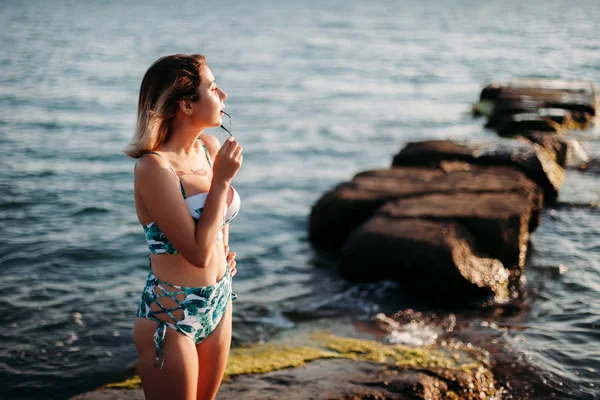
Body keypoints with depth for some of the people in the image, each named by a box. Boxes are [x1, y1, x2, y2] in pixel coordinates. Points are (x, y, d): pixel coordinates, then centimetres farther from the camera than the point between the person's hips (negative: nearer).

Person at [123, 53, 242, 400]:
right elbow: (198, 253, -25)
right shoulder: (153, 167, -23)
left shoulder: (210, 147, 0)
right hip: (172, 316, -7)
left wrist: (224, 245, 9)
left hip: (219, 303, 7)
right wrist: (222, 180, -22)